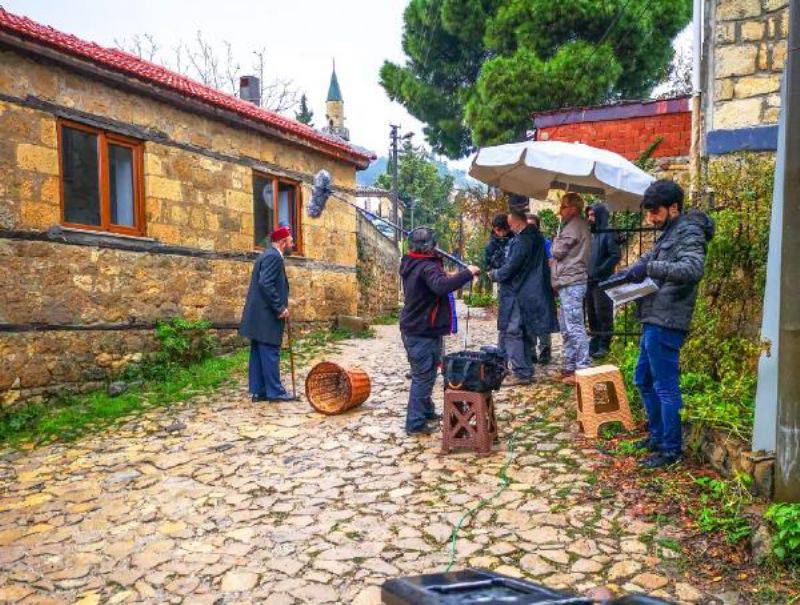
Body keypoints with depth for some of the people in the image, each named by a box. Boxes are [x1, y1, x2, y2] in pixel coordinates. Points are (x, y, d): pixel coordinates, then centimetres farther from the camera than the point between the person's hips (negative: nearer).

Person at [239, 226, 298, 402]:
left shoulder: (267, 255, 18)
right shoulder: (274, 257, -13)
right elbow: (266, 284, -23)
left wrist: (280, 304, 16)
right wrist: (280, 308, -18)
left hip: (258, 316, 10)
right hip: (266, 316, -10)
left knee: (258, 353, 10)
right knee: (270, 353, -4)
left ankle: (259, 391, 16)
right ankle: (275, 392, 1)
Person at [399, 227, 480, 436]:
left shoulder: (410, 264, 9)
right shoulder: (428, 267, -21)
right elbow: (441, 287, -40)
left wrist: (447, 277, 5)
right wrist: (467, 273, -31)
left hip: (413, 329, 10)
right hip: (424, 333, -10)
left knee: (423, 374, 22)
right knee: (424, 376, -2)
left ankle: (426, 411, 35)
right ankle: (416, 424, 4)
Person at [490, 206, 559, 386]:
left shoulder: (522, 240, -18)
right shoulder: (537, 237, 12)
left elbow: (511, 266, -19)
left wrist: (495, 274, -1)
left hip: (518, 293, -10)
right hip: (533, 293, 10)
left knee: (511, 332, -4)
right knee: (527, 333, 15)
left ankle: (521, 373, -4)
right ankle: (526, 370, 23)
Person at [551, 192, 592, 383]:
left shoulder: (574, 226, -10)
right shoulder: (575, 225, 21)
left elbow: (558, 251, -11)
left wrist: (556, 240, 7)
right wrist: (556, 262, 8)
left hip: (571, 283, -11)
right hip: (568, 283, 11)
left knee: (574, 327, -10)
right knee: (567, 328, 13)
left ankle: (583, 368, -8)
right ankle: (570, 367, 19)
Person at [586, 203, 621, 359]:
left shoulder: (608, 234, -7)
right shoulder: (591, 234, 16)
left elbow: (616, 255, -15)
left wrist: (600, 270, -18)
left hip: (602, 282, -8)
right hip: (589, 281, 8)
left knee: (603, 314, -3)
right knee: (592, 315, 13)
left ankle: (604, 346, 4)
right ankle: (594, 344, 23)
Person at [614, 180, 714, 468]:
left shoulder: (689, 232, -11)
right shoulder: (668, 233, 18)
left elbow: (693, 269, -27)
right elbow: (648, 259, 27)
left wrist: (649, 268, -32)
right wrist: (628, 273, 8)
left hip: (666, 324, -10)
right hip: (653, 321, 10)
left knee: (665, 387, -1)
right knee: (644, 380, 19)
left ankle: (671, 449, 10)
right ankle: (657, 436, 32)